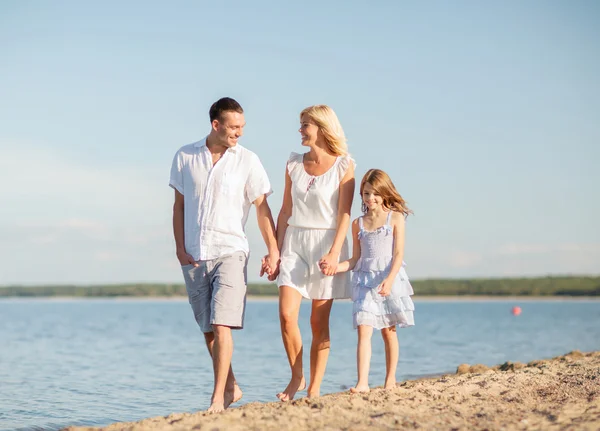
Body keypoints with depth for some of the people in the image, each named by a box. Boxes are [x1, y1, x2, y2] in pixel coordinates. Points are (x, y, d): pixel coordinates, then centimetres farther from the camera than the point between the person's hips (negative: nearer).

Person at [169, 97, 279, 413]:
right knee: (207, 330, 9)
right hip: (194, 256, 3)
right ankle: (231, 387, 24)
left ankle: (218, 397, -12)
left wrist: (273, 251, -4)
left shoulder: (247, 161, 0)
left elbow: (262, 209, 1)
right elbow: (179, 204, 10)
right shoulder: (185, 157, 5)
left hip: (230, 252, -3)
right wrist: (179, 246, 2)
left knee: (221, 325, -15)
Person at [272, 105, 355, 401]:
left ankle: (314, 388, 8)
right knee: (287, 315, -11)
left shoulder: (343, 165, -2)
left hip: (327, 244, -3)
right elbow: (286, 210, 11)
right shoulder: (294, 164, 8)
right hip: (295, 243, 3)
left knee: (319, 322, 0)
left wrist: (334, 253, -17)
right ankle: (297, 377, 8)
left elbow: (344, 214, -7)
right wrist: (276, 251, 7)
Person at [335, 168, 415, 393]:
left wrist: (389, 280, -19)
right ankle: (362, 382, -18)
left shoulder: (395, 217, 1)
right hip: (365, 280, 2)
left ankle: (390, 379, 20)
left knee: (389, 331, 8)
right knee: (364, 330, -11)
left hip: (390, 279, -2)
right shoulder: (358, 224, 10)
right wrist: (335, 267, -7)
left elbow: (398, 253, -6)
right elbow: (355, 258, 12)